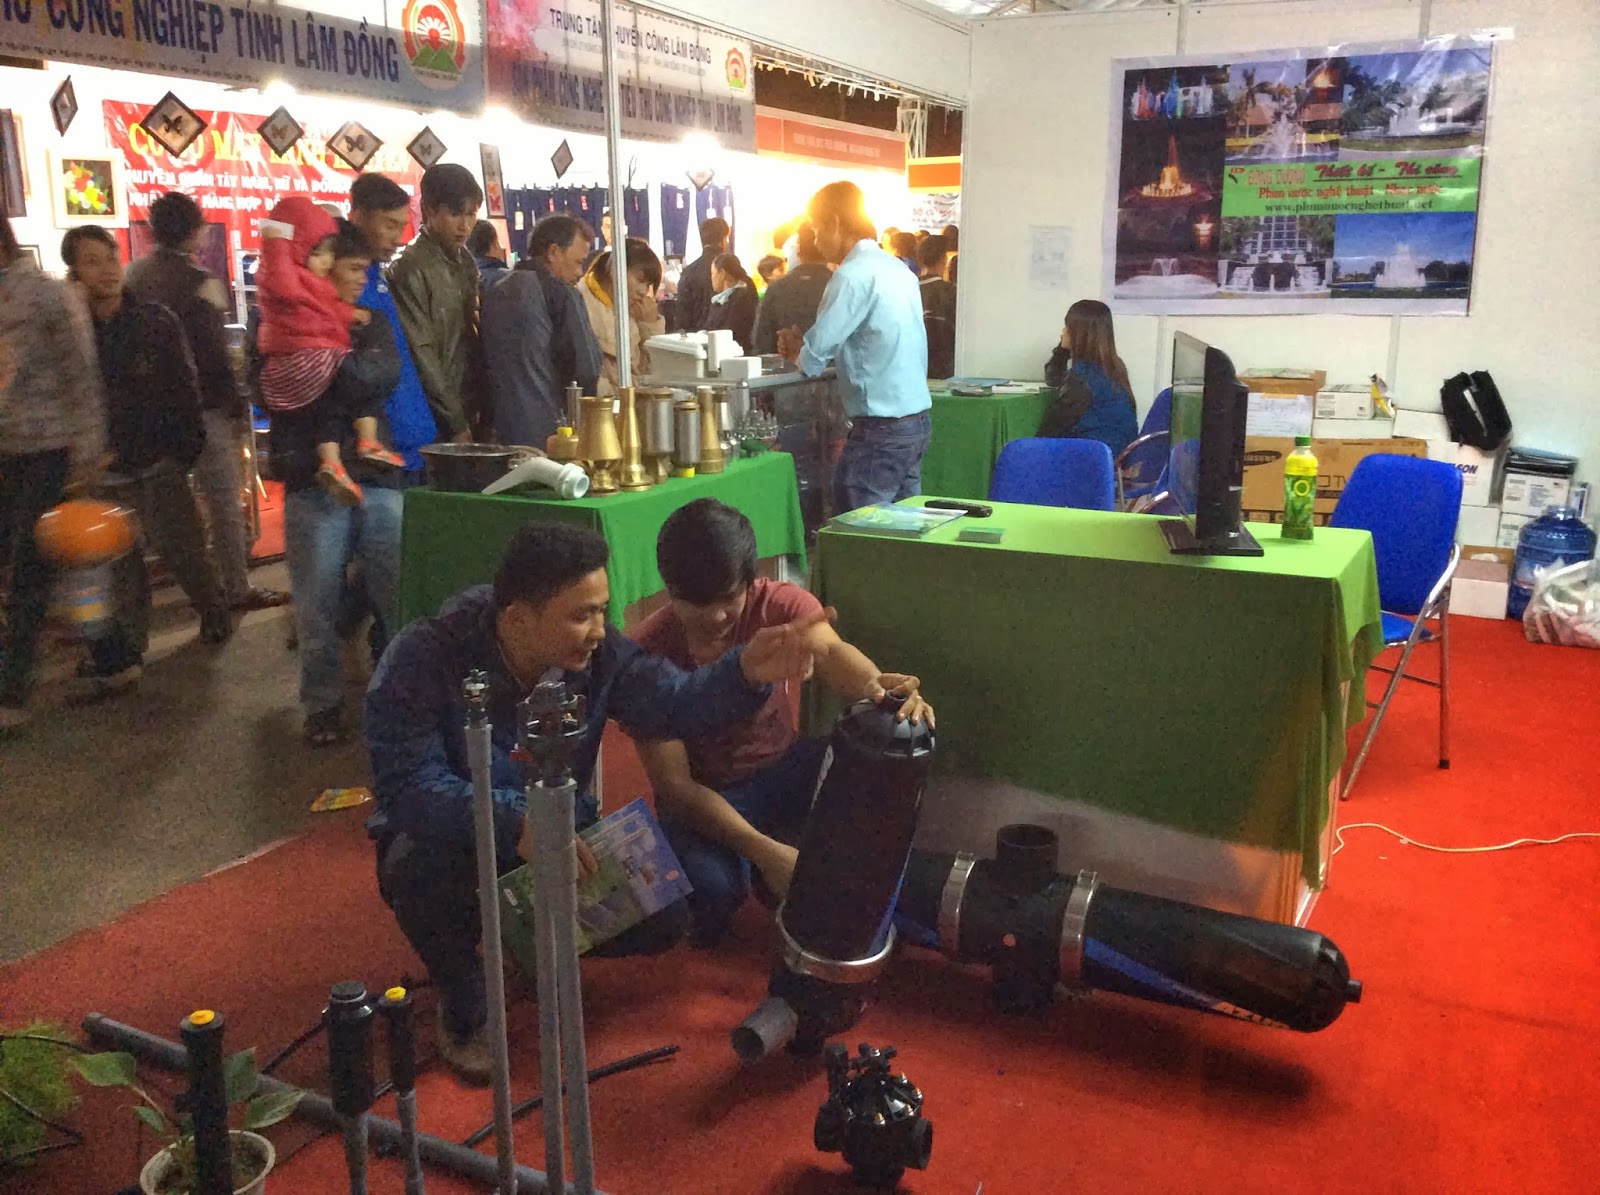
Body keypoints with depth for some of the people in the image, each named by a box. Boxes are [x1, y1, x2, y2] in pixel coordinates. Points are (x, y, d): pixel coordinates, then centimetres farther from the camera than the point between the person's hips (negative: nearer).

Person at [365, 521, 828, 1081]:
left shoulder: (599, 653, -14)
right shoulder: (422, 660, -27)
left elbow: (675, 704, -18)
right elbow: (406, 785, -34)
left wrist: (747, 673, -38)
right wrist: (512, 824, -48)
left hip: (559, 839, 4)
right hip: (450, 839, -3)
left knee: (662, 918, -14)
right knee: (421, 868, -38)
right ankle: (463, 1011, -6)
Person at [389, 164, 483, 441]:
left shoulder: (466, 262, 11)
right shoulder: (411, 268, -12)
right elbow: (421, 354, -14)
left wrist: (471, 415, 7)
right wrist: (456, 423, -14)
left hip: (468, 406, 7)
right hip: (435, 421, -7)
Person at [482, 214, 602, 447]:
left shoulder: (493, 293, 15)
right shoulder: (561, 293, -7)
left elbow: (486, 361, 18)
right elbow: (587, 367, -10)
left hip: (500, 431, 7)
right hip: (545, 434, -7)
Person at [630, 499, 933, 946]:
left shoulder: (782, 605, -16)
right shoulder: (648, 654, -21)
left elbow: (827, 650, -38)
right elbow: (674, 784, -23)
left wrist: (877, 685, -63)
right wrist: (764, 851, -35)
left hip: (786, 769, 3)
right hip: (704, 795, -3)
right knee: (712, 885, -35)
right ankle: (703, 941, 4)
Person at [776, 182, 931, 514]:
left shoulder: (854, 274, -13)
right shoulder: (898, 270, 13)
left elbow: (814, 357, -14)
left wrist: (797, 352, 9)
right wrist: (806, 345, 13)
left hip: (882, 427, -9)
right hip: (917, 418, 9)